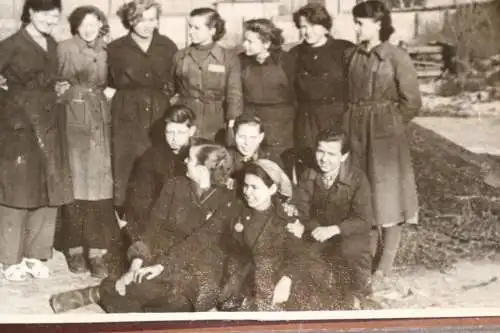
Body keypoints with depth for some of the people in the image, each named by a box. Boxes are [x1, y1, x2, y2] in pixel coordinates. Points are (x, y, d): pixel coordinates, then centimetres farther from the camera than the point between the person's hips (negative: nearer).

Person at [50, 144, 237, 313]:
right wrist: (136, 264, -17)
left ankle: (98, 293, -15)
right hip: (165, 253, 2)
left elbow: (199, 242, -18)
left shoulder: (226, 200, -10)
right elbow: (155, 228, -4)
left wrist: (161, 266, -26)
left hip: (199, 267, -2)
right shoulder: (175, 186, 1)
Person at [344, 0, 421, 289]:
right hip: (357, 135, 6)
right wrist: (353, 123, 5)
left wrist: (389, 125, -4)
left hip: (386, 135, -5)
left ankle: (384, 270, 10)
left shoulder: (397, 57, -10)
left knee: (387, 198, 2)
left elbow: (411, 102, -8)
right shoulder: (353, 56, 6)